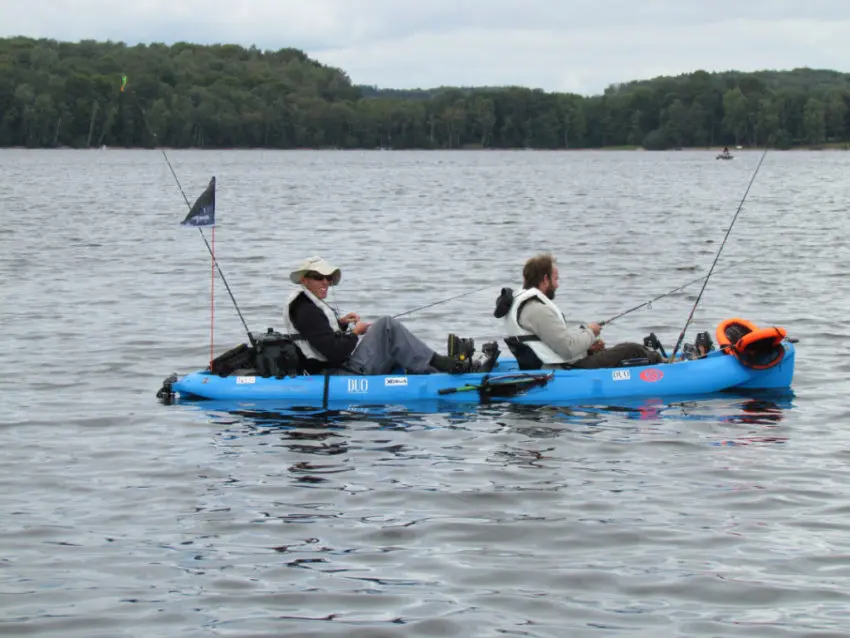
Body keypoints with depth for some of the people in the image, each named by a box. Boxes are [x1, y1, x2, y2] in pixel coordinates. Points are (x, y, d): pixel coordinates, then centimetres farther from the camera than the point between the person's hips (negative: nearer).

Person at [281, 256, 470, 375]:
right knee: (387, 326, -14)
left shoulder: (307, 303, 17)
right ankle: (436, 363, -11)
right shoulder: (306, 311, -17)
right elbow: (335, 352, -24)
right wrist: (355, 332, -7)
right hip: (343, 374, -11)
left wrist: (340, 323, 12)